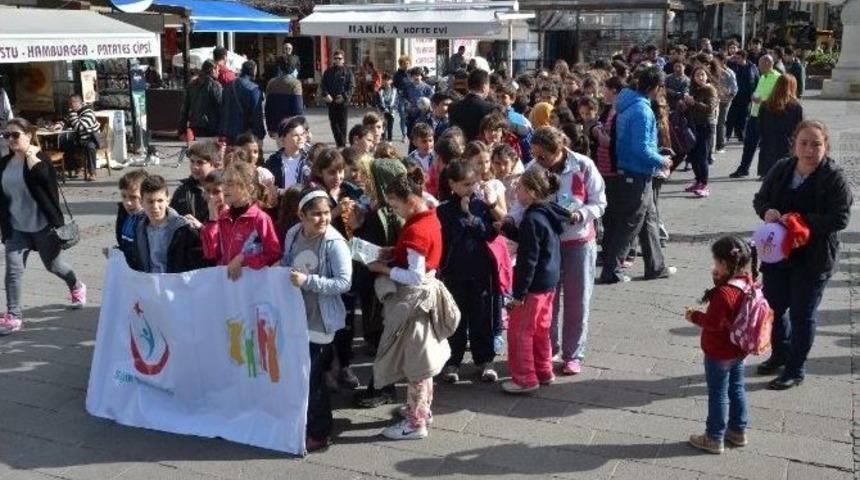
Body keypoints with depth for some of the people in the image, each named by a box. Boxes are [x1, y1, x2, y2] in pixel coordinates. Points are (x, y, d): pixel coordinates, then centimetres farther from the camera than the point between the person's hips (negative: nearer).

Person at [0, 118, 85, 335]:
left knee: (53, 264, 13)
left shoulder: (40, 158, -10)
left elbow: (43, 177, -35)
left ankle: (77, 287, 42)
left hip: (41, 225, -4)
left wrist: (30, 154, -25)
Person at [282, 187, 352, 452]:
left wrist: (307, 281, -26)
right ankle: (306, 423, 36)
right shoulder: (293, 234, 0)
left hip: (320, 320, -6)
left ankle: (320, 433, 17)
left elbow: (344, 282, -21)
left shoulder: (334, 243, -18)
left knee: (313, 378, 1)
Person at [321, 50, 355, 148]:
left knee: (342, 123, -2)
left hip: (343, 102, -3)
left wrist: (344, 96, -15)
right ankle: (340, 143, 8)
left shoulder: (347, 72, 4)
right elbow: (323, 85, 11)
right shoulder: (328, 72, 13)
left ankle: (343, 144, 4)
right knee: (334, 123, 2)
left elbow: (352, 86, -2)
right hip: (331, 102, 3)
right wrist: (325, 94, -9)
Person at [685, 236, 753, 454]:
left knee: (718, 395, 6)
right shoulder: (747, 283, -4)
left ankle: (714, 438, 19)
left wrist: (694, 316, -10)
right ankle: (738, 431, 35)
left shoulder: (724, 293, -31)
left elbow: (713, 323, -28)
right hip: (738, 351, 8)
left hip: (719, 355, -8)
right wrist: (719, 280, -4)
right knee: (736, 389, 21)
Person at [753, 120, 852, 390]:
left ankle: (795, 370, 24)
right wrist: (767, 211, -15)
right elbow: (760, 199, 7)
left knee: (802, 315, 6)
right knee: (773, 306, 18)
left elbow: (840, 218, -19)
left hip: (813, 259, -5)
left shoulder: (834, 178, -15)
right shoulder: (781, 169, -1)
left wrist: (802, 221, -27)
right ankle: (780, 355, 43)